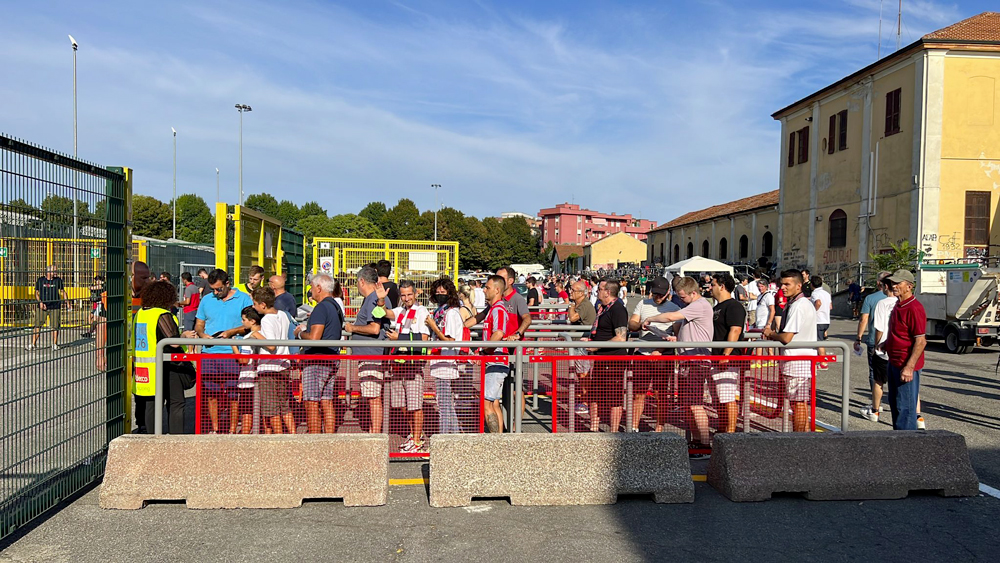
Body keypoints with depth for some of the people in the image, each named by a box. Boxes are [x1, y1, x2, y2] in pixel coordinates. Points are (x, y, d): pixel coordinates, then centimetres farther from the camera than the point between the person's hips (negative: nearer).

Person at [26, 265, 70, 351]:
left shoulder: (58, 280, 5)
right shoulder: (40, 280, 2)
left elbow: (62, 292, 14)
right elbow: (36, 293, 8)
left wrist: (67, 303, 12)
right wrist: (40, 302, -7)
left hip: (55, 307, 0)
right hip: (42, 307, 0)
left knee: (55, 326, 2)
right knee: (38, 326, -1)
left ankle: (55, 344, 14)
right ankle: (33, 344, 8)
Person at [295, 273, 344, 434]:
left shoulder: (321, 308, -13)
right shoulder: (336, 306, 17)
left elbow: (314, 337, -21)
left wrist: (300, 333, -2)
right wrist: (307, 327, 19)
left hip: (316, 361, -9)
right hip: (332, 360, 9)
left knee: (311, 404, -6)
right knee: (327, 403, 10)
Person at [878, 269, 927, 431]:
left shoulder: (914, 308, -19)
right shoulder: (898, 305, 12)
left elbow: (921, 341, -23)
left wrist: (909, 367, -26)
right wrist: (886, 344, 12)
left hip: (906, 365, -10)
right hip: (893, 362, 10)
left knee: (905, 406, -4)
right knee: (894, 403, 20)